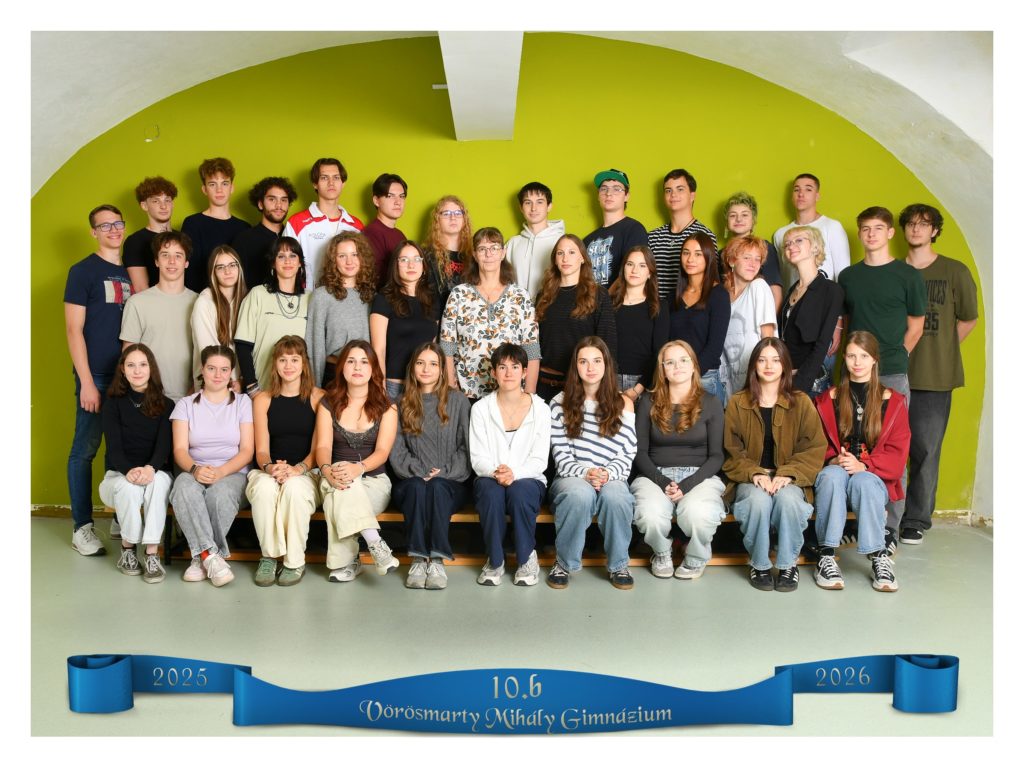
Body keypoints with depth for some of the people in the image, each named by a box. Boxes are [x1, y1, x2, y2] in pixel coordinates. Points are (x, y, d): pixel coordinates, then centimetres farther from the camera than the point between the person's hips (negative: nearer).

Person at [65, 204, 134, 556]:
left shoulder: (131, 272, 14)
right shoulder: (83, 271, -1)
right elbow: (74, 330, -7)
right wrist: (86, 382, -13)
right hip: (96, 376, -5)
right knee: (85, 450, 0)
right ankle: (82, 527, 8)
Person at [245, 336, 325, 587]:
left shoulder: (319, 398, 4)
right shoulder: (263, 400, 10)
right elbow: (261, 450, 4)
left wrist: (297, 469, -21)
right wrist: (270, 467, -19)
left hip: (306, 474, -1)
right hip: (267, 472, 2)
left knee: (294, 487, -36)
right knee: (264, 486, -34)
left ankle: (295, 562, -19)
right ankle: (268, 556, -17)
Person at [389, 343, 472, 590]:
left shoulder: (458, 400, 11)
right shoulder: (402, 404, 14)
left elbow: (467, 447, 4)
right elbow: (396, 451, 5)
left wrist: (444, 472, -10)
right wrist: (420, 474, -10)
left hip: (450, 483, -1)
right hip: (410, 483, 1)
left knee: (437, 487, -35)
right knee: (417, 486, -34)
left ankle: (437, 559, -35)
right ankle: (418, 559, -34)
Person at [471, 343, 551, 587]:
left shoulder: (540, 409, 2)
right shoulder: (481, 409, 4)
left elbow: (539, 459, -5)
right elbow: (478, 458, -2)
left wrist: (514, 473, -24)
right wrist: (495, 472, -25)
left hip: (528, 480, 0)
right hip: (489, 479, 1)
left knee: (519, 491, -34)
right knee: (491, 491, -34)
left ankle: (527, 558, -12)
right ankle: (495, 560, -15)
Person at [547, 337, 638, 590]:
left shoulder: (622, 403, 9)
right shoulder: (561, 402, 7)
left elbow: (627, 453, 2)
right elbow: (560, 454, 0)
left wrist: (607, 474, -16)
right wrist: (584, 473, -17)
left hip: (611, 478, 1)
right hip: (572, 477, -1)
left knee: (615, 496, -36)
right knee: (580, 494, -37)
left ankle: (618, 565, -11)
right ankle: (564, 563, -15)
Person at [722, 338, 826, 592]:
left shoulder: (801, 402, 5)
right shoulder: (737, 403, 5)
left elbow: (815, 449, 0)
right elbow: (732, 452, 2)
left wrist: (788, 474, -16)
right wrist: (755, 473, -16)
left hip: (789, 479, 0)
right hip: (750, 479, 0)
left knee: (787, 499, -35)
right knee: (758, 500, -34)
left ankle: (788, 564, -12)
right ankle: (759, 564, -11)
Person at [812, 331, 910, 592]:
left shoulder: (892, 401, 10)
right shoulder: (827, 400, 13)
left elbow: (897, 452, 3)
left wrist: (864, 465, -15)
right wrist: (834, 460, -12)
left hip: (874, 476, -1)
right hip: (833, 474, 1)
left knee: (863, 481, -37)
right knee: (832, 475, -36)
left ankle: (879, 558, -29)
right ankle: (826, 556, -36)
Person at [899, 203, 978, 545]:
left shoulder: (955, 271, 3)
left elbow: (968, 319, 11)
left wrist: (940, 350, 8)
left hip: (934, 378, -1)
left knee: (925, 450, 2)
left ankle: (917, 520, 13)